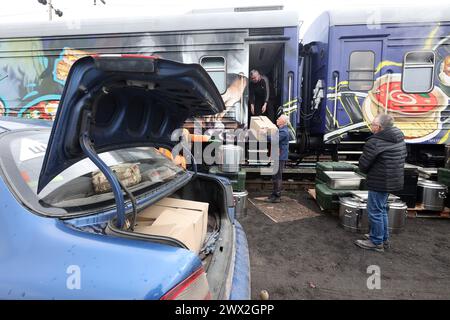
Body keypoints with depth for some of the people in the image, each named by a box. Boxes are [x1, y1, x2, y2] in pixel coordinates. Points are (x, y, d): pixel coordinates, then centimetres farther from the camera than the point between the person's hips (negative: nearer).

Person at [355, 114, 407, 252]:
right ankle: (384, 238, 34)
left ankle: (376, 242, 16)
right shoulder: (400, 138, 8)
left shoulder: (375, 142, -21)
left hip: (380, 183, -9)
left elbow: (363, 164, -17)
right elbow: (404, 157, 16)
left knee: (375, 211, 4)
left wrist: (367, 172, 7)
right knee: (381, 210, 22)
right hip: (394, 180, 9)